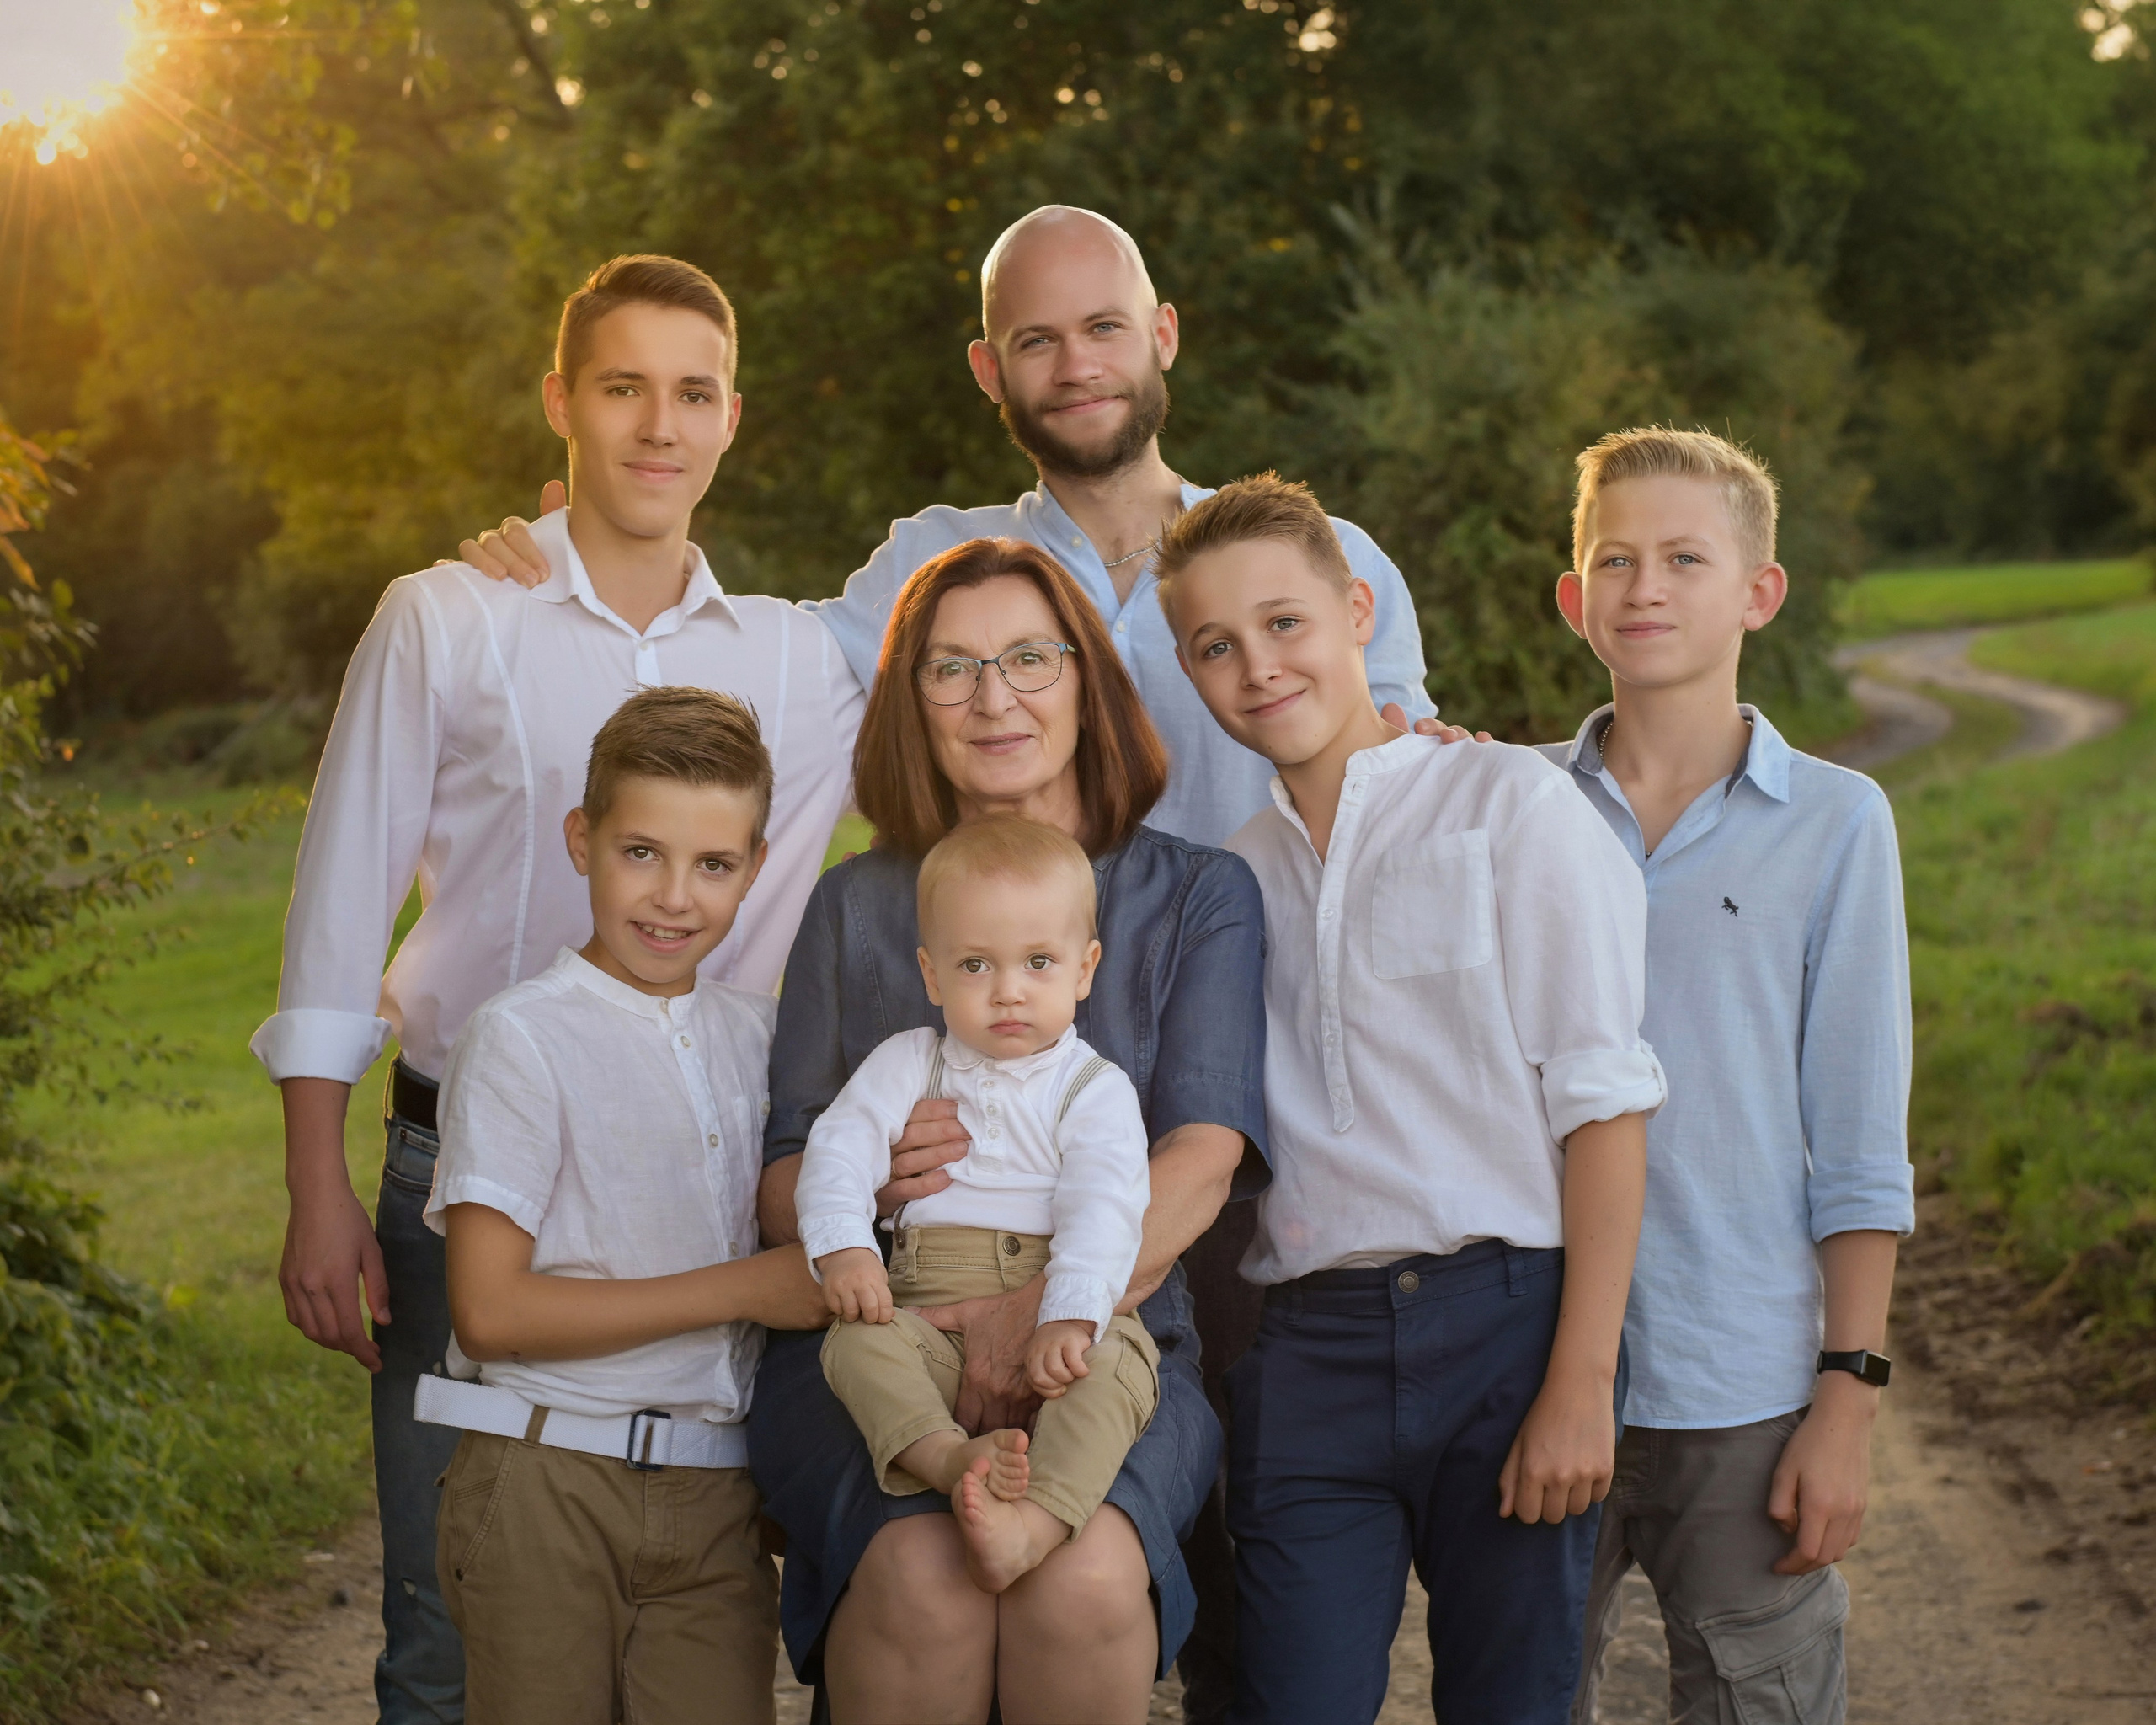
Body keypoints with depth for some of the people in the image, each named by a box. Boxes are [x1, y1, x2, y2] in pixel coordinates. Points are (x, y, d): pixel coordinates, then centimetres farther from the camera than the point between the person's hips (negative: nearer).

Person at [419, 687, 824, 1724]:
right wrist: (740, 1288, -12)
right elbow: (489, 1311, -13)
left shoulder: (754, 1032, 13)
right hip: (547, 1486, -4)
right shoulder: (521, 1037, -6)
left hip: (715, 1493, 4)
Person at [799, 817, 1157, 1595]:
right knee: (858, 1342, -28)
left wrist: (1070, 1318, -26)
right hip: (929, 1311, 2)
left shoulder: (1096, 1090, 7)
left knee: (1116, 1364, -33)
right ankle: (947, 1455, -52)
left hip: (1056, 1313, -2)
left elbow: (1102, 1208, -8)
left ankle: (1035, 1520, -52)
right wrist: (843, 1248, -18)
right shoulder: (906, 1067, 16)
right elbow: (840, 1152, 4)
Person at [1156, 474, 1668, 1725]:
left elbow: (1603, 1100, -6)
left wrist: (1581, 1383, -12)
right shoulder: (1236, 880, 14)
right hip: (1312, 1343, 3)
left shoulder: (1508, 802, 0)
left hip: (1505, 1317, -3)